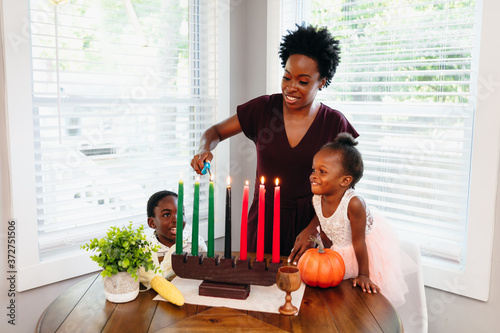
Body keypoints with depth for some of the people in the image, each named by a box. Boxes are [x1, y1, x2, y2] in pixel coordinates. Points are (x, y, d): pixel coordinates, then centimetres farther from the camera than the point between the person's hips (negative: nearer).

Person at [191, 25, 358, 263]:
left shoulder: (334, 123, -5)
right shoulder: (264, 108, -4)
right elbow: (215, 131, 5)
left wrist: (313, 229, -12)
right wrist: (204, 150, -17)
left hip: (307, 222, -1)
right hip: (263, 219, 1)